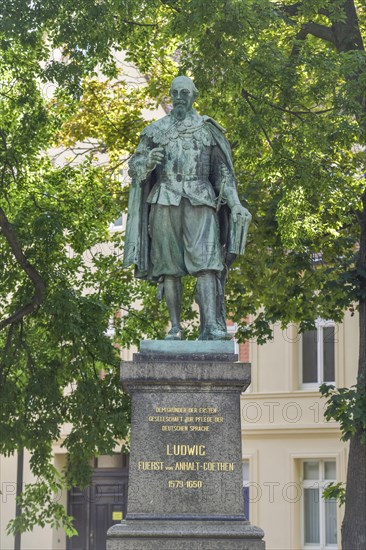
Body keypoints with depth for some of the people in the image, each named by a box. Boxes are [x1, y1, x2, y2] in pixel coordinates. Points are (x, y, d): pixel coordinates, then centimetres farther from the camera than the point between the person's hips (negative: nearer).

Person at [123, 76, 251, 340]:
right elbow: (134, 167, 13)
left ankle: (211, 326, -23)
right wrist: (148, 160, -11)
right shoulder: (155, 130, 14)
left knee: (205, 263, -14)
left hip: (200, 203, -1)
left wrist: (235, 204, -1)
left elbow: (223, 171, 11)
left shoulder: (208, 129, 12)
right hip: (165, 203, 1)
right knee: (169, 267, 0)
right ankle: (175, 327, 4)